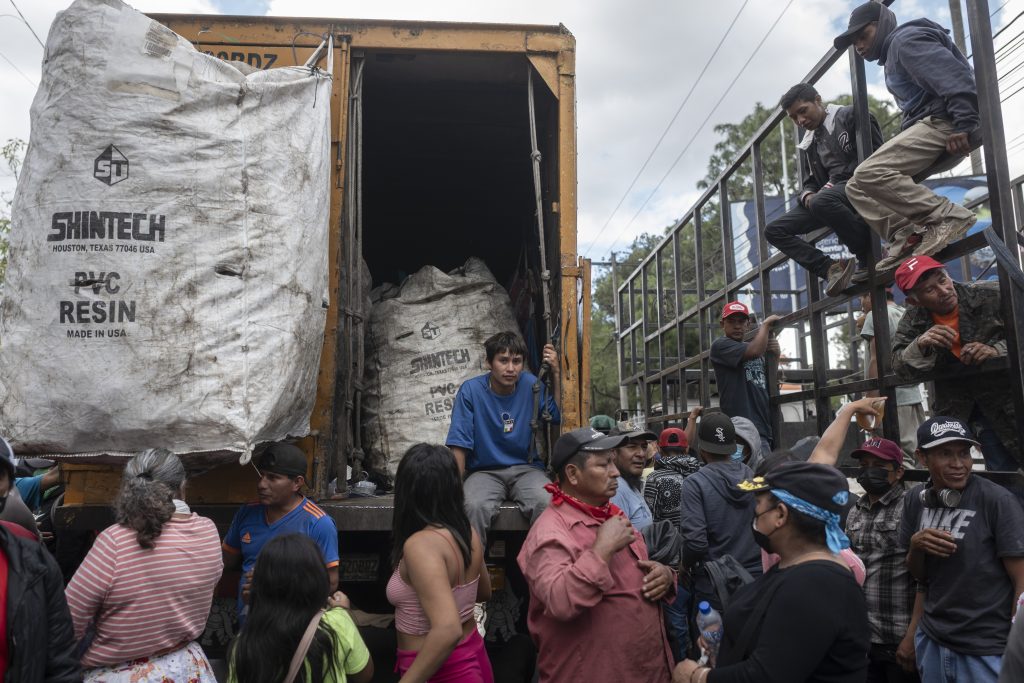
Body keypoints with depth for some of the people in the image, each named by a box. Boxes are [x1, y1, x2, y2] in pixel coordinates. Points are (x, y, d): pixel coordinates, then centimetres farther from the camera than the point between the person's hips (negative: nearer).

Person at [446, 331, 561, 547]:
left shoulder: (531, 384, 1)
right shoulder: (470, 390, -8)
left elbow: (559, 416, -4)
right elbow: (459, 444, -8)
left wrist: (556, 373, -11)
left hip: (526, 468, 2)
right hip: (484, 471, -1)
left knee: (546, 503, -31)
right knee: (475, 506, -34)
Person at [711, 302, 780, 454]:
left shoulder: (757, 348, 21)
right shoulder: (720, 345, -3)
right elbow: (755, 351, -18)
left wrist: (774, 354, 7)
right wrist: (765, 324, -3)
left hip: (764, 427, 8)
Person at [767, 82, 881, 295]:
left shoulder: (851, 116, 2)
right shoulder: (809, 144, 23)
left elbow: (875, 157, -9)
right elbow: (810, 182, 21)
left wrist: (836, 182, -16)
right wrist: (807, 195, -5)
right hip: (829, 192, 7)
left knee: (822, 202, -41)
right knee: (774, 230, -7)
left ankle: (869, 258, -21)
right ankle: (830, 267, -18)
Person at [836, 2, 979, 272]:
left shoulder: (905, 38, -2)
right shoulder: (892, 57, 30)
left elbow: (951, 74, -17)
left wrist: (963, 123, -28)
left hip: (943, 121, -10)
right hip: (926, 124, 10)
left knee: (869, 174, -25)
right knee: (857, 187, 3)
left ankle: (948, 217, -23)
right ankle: (907, 237, -12)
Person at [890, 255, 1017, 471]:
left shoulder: (990, 296, -11)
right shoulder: (913, 322, -3)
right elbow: (900, 369, -9)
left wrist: (997, 350, -28)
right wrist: (920, 345, -28)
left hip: (1008, 395, -2)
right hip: (958, 408, 2)